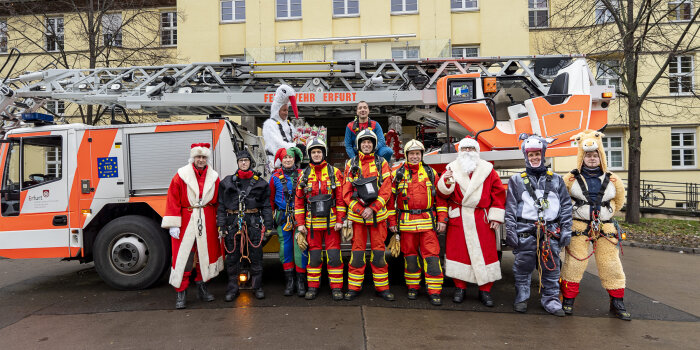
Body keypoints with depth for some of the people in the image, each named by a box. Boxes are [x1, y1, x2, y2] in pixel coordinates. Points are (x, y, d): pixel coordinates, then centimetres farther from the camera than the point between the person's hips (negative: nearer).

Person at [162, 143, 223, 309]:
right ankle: (181, 293, 8)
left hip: (207, 224, 3)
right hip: (186, 222, -3)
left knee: (205, 255, 10)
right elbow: (173, 200, -5)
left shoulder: (213, 177, 7)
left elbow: (218, 202, 10)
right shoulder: (181, 175, -2)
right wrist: (173, 225, -11)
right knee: (183, 257, -2)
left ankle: (202, 288, 26)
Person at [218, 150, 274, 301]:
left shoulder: (259, 182, 7)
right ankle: (232, 288, 18)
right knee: (232, 256, 6)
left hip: (254, 223, 0)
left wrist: (268, 225, 1)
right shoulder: (227, 182, 8)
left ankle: (257, 286, 18)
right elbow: (221, 205, 6)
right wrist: (221, 225, -2)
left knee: (256, 255, 4)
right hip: (233, 223, 1)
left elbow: (266, 205, 6)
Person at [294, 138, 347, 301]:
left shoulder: (334, 172, 2)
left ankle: (336, 287, 11)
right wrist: (300, 224, 2)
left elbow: (340, 199, -1)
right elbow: (298, 201, 7)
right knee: (314, 255, 8)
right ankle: (313, 286, 20)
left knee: (334, 255, 1)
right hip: (312, 222, 2)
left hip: (331, 222, -2)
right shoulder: (304, 175, 7)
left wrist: (340, 220, -7)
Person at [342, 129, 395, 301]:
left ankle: (382, 287, 14)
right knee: (357, 250, 4)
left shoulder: (382, 163, 5)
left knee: (379, 251, 5)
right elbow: (346, 192, 2)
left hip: (378, 214, 0)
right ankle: (354, 287, 14)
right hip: (357, 214, 0)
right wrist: (360, 210, -10)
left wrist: (372, 209, -13)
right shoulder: (351, 164, 7)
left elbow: (386, 189, -3)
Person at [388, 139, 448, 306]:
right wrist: (392, 222, 2)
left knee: (432, 255, -3)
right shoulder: (397, 174, 7)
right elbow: (391, 198, 6)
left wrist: (442, 219, 2)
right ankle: (412, 287, 24)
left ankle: (434, 291, 5)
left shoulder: (431, 173, 8)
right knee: (410, 255, 9)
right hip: (406, 222, 0)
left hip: (428, 222, 0)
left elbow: (440, 197, 8)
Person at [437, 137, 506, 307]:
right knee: (458, 251, 3)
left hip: (482, 220, 0)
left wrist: (496, 216, 0)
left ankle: (485, 290, 14)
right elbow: (443, 193, 0)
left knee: (485, 253, 1)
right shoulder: (452, 169, 8)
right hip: (458, 219, 0)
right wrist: (446, 182, -22)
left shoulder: (487, 169, 7)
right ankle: (459, 287, 17)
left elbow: (498, 193, 6)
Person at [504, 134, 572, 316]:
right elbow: (510, 209, 3)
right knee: (523, 267, 3)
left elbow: (566, 206, 12)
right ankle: (521, 297, 18)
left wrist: (566, 230, 4)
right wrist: (510, 232, -5)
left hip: (550, 231, 2)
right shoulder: (517, 180, 8)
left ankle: (551, 299, 18)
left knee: (551, 267, 5)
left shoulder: (555, 179, 14)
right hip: (525, 231, -1)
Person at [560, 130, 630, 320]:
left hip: (605, 228, 3)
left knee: (611, 265, 5)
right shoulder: (571, 179, -2)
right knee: (574, 263, -3)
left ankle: (617, 303, 20)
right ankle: (568, 300, 10)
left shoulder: (612, 180, 6)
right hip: (578, 227, -2)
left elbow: (619, 200, 23)